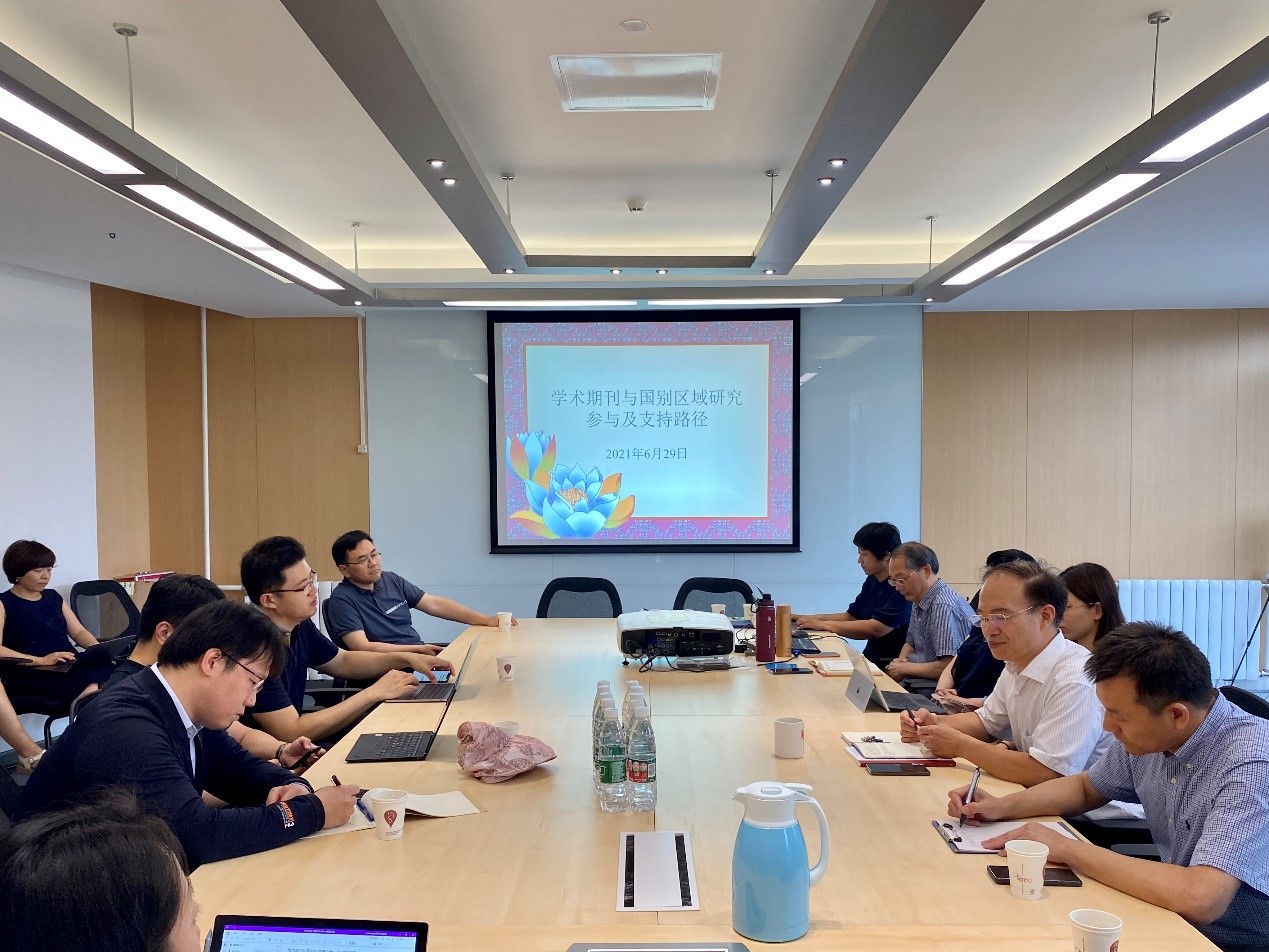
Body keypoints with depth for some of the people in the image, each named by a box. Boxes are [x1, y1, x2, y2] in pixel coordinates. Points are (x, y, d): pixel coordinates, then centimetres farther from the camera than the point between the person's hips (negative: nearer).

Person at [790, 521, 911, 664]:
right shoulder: (872, 581, 11)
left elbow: (876, 629, -24)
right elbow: (850, 616, 19)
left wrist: (823, 624, -19)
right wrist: (808, 619, 5)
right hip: (872, 660, 8)